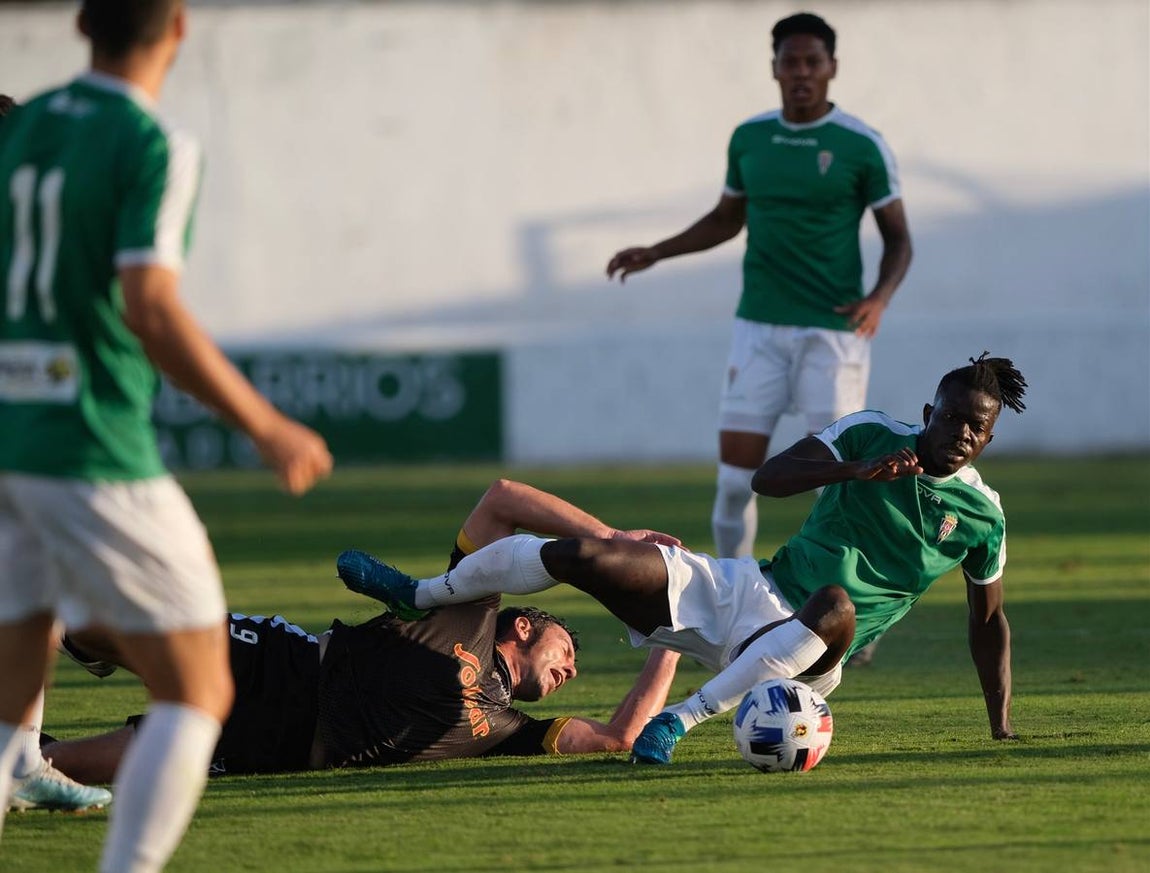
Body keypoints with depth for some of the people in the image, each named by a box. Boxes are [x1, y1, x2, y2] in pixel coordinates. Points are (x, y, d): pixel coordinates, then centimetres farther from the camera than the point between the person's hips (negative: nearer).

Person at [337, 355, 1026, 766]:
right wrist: (854, 470, -22)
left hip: (810, 652, -2)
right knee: (582, 556, -14)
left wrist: (1002, 727, 8)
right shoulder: (871, 436, 2)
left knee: (836, 604, -43)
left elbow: (989, 622, 14)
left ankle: (681, 720, -37)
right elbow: (769, 478, -5)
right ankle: (422, 596, 10)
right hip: (752, 593, 2)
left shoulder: (982, 515, 2)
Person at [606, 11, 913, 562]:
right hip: (759, 329, 3)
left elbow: (898, 239, 0)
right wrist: (655, 253, 13)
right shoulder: (748, 138, 7)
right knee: (735, 478, 0)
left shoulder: (862, 145, -5)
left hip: (833, 331, -3)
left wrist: (879, 299, -19)